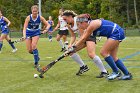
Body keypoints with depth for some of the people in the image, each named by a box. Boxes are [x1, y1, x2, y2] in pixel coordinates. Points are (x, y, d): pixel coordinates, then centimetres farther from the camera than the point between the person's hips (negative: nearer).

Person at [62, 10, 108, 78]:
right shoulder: (69, 25, 3)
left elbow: (83, 35, -23)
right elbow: (73, 36, 5)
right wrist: (70, 44, -14)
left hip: (90, 35, -9)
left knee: (91, 54, -26)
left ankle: (104, 72, -16)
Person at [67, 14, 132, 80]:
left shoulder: (92, 25, -19)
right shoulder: (89, 27, 8)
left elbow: (83, 39, -14)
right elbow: (82, 41, 10)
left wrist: (73, 47, -7)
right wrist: (74, 49, 6)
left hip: (117, 33, -10)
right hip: (117, 34, 10)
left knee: (103, 52, -9)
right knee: (113, 57, 9)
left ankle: (116, 72, 0)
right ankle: (127, 74, 13)